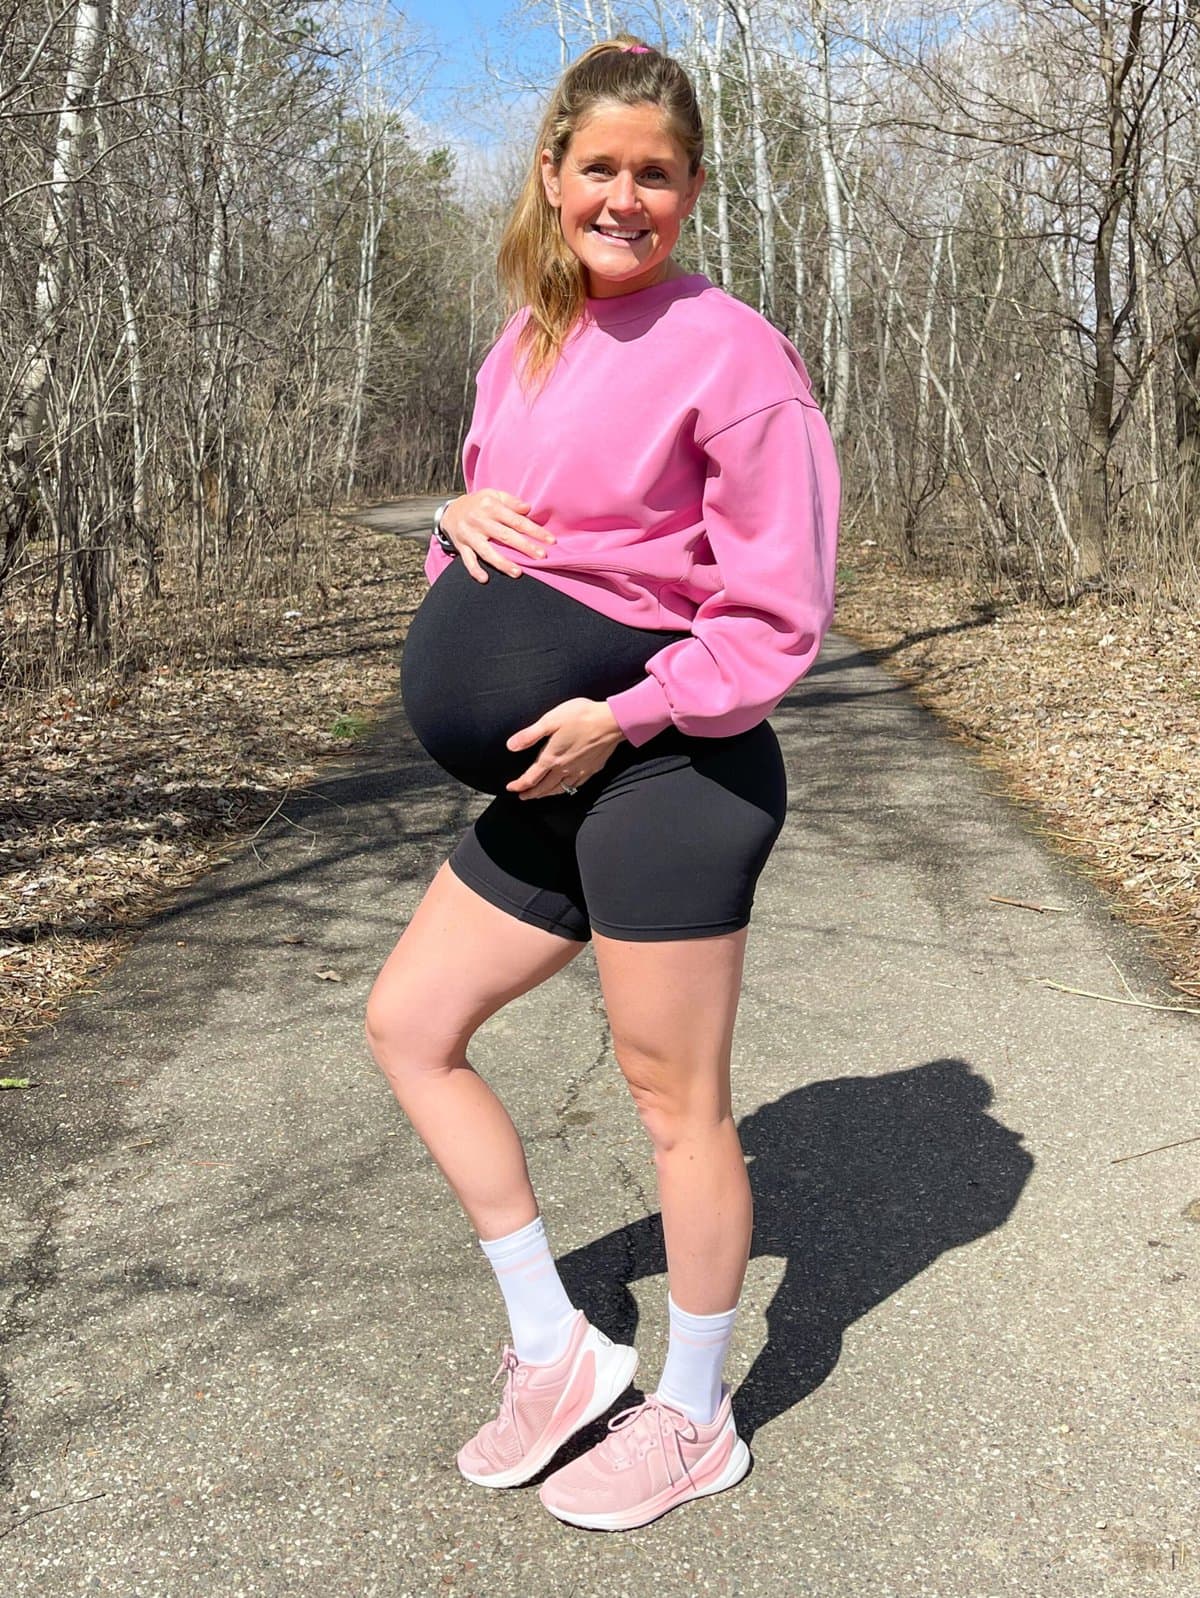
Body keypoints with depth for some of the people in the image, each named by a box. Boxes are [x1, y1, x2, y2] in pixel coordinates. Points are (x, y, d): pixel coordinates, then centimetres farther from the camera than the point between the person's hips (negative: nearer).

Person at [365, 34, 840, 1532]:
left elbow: (779, 618, -11)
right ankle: (554, 1348, 23)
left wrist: (619, 718, -18)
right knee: (407, 1022, 10)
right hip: (554, 781, 8)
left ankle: (692, 1420, 27)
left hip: (671, 771, -8)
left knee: (674, 1097, 4)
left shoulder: (725, 350, -10)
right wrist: (461, 516, -4)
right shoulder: (521, 345, 11)